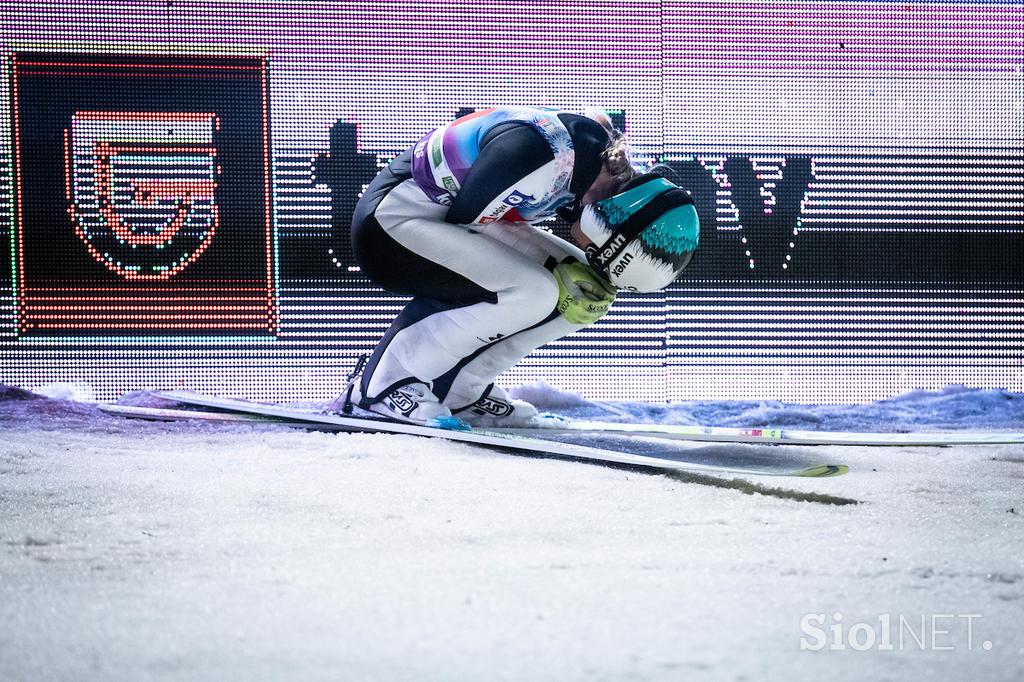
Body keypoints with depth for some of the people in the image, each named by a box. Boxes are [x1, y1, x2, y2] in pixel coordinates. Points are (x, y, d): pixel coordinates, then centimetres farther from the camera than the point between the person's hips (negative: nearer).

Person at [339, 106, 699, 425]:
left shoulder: (612, 160, -6)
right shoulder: (544, 158, -33)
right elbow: (463, 220, -22)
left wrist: (580, 275, -9)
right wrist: (556, 272, -16)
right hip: (391, 220, -10)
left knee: (581, 289, 0)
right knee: (531, 293, -26)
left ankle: (456, 388, 8)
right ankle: (386, 381, -13)